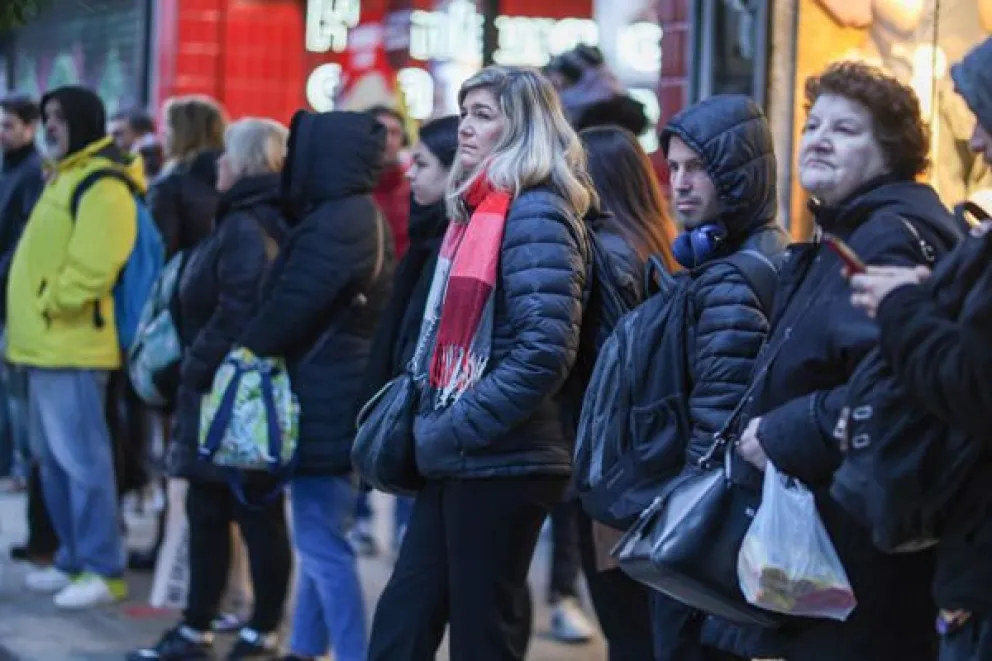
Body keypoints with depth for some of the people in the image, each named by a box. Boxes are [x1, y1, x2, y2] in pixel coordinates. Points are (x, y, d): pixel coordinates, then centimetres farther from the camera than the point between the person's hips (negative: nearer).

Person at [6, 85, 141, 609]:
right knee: (53, 458, 14)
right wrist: (31, 320, 18)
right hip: (45, 343, 11)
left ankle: (104, 571, -5)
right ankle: (75, 559, 22)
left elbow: (92, 263, -23)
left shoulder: (102, 186, -13)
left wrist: (53, 304, -15)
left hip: (71, 346, -11)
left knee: (81, 459, -9)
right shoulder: (65, 177, 20)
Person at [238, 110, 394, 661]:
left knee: (321, 540, -8)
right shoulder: (361, 216, 14)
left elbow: (288, 310, -17)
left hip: (325, 398, -11)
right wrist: (258, 347, 14)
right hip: (341, 395, 11)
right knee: (319, 534, 17)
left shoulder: (334, 224, -18)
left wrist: (241, 352, 0)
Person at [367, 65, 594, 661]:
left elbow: (544, 350, -22)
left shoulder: (535, 214, -13)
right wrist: (431, 421, 11)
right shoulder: (479, 209, 15)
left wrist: (458, 428, -19)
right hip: (459, 461, 9)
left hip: (501, 461, -9)